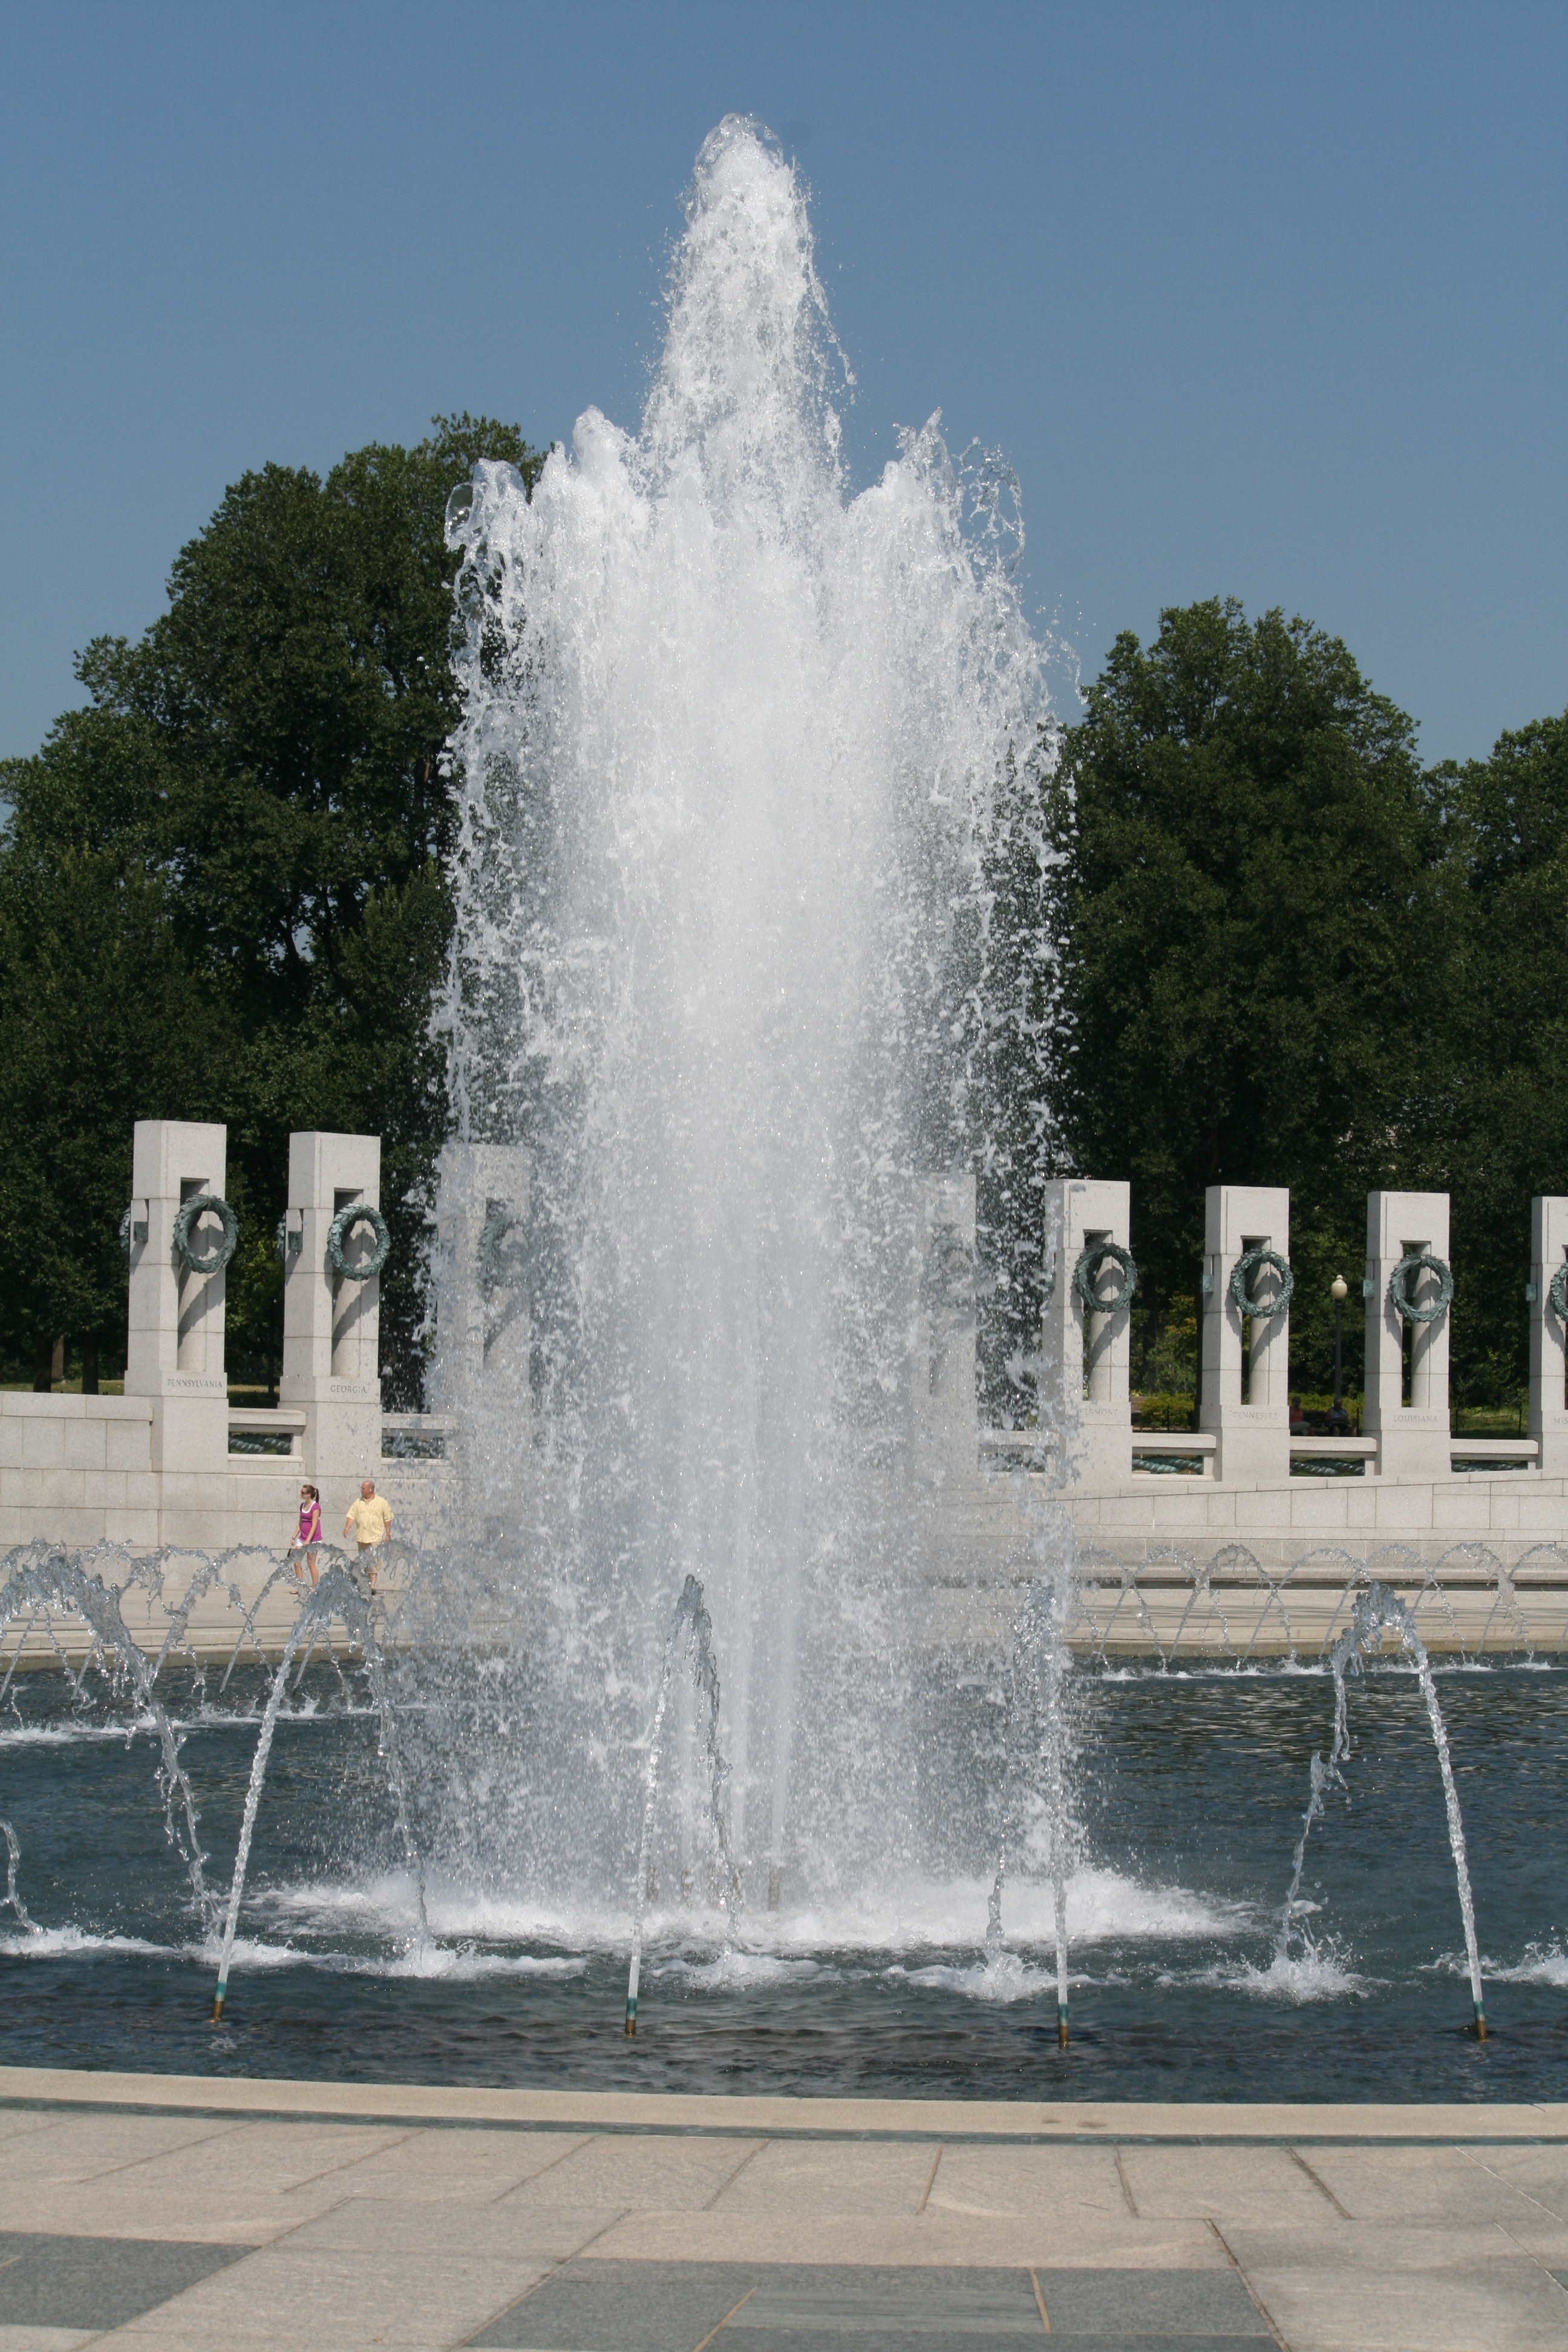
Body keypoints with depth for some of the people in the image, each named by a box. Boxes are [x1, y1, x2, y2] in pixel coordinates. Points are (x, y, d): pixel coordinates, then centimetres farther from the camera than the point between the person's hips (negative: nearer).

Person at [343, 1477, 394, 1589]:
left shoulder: (382, 1502, 1)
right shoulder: (358, 1503, 11)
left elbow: (387, 1519, 4)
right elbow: (351, 1516, 7)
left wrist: (388, 1534, 0)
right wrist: (347, 1528, -9)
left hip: (375, 1537, -4)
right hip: (361, 1537, 4)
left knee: (373, 1561, -15)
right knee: (363, 1562, 9)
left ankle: (373, 1584, -17)